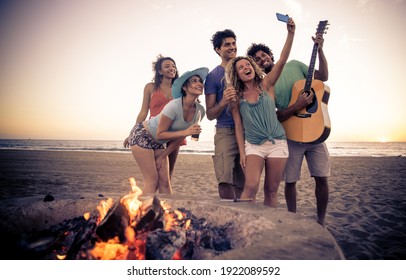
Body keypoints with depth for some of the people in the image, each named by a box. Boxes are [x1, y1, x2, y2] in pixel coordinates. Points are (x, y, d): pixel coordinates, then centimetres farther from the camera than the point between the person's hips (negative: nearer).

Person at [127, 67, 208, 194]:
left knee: (164, 181, 1)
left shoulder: (200, 111, -10)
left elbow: (180, 137, 0)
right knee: (152, 180, -9)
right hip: (141, 135, -6)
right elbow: (160, 134, -23)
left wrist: (162, 156, 1)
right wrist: (185, 132, -33)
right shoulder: (174, 106, -30)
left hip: (159, 143, 6)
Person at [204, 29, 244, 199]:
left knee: (242, 182, 6)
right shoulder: (213, 76, 4)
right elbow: (210, 115, 1)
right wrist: (223, 102, -18)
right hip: (226, 132, -3)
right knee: (226, 180, -13)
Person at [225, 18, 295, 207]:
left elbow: (282, 61, -8)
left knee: (271, 190, 6)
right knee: (251, 186, -19)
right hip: (253, 145, 0)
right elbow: (238, 126, 3)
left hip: (277, 143, 1)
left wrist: (291, 33, -18)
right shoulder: (237, 98, 4)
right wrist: (242, 151, -4)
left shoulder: (266, 85, 4)